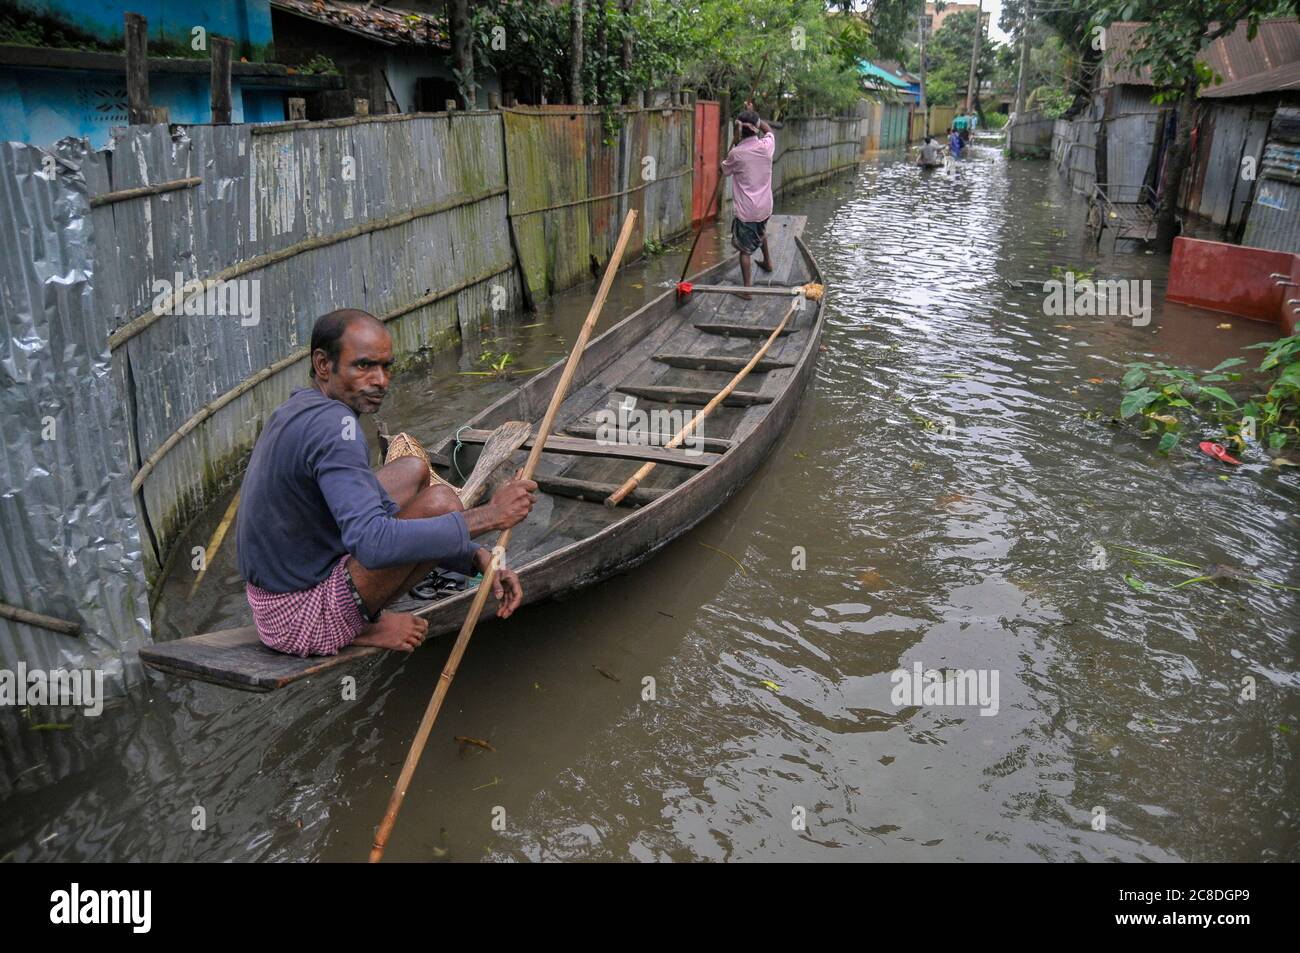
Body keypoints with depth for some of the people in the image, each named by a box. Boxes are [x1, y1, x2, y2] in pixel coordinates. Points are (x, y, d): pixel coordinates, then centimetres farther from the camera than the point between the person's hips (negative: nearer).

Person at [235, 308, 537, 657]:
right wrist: (488, 516, -32)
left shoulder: (301, 405, 7)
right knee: (440, 502, -21)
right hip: (301, 620, -10)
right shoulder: (333, 426, -25)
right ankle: (365, 625, -4)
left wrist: (480, 559, 1)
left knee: (414, 469, 17)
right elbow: (373, 543, -38)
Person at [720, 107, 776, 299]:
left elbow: (725, 170, 4)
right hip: (764, 206, 5)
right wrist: (753, 116, 15)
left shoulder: (736, 153, -17)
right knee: (761, 231, 35)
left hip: (745, 210, -5)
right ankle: (767, 261, 53)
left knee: (745, 249, 2)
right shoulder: (767, 146, -5)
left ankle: (747, 289, 1)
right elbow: (768, 130, 20)